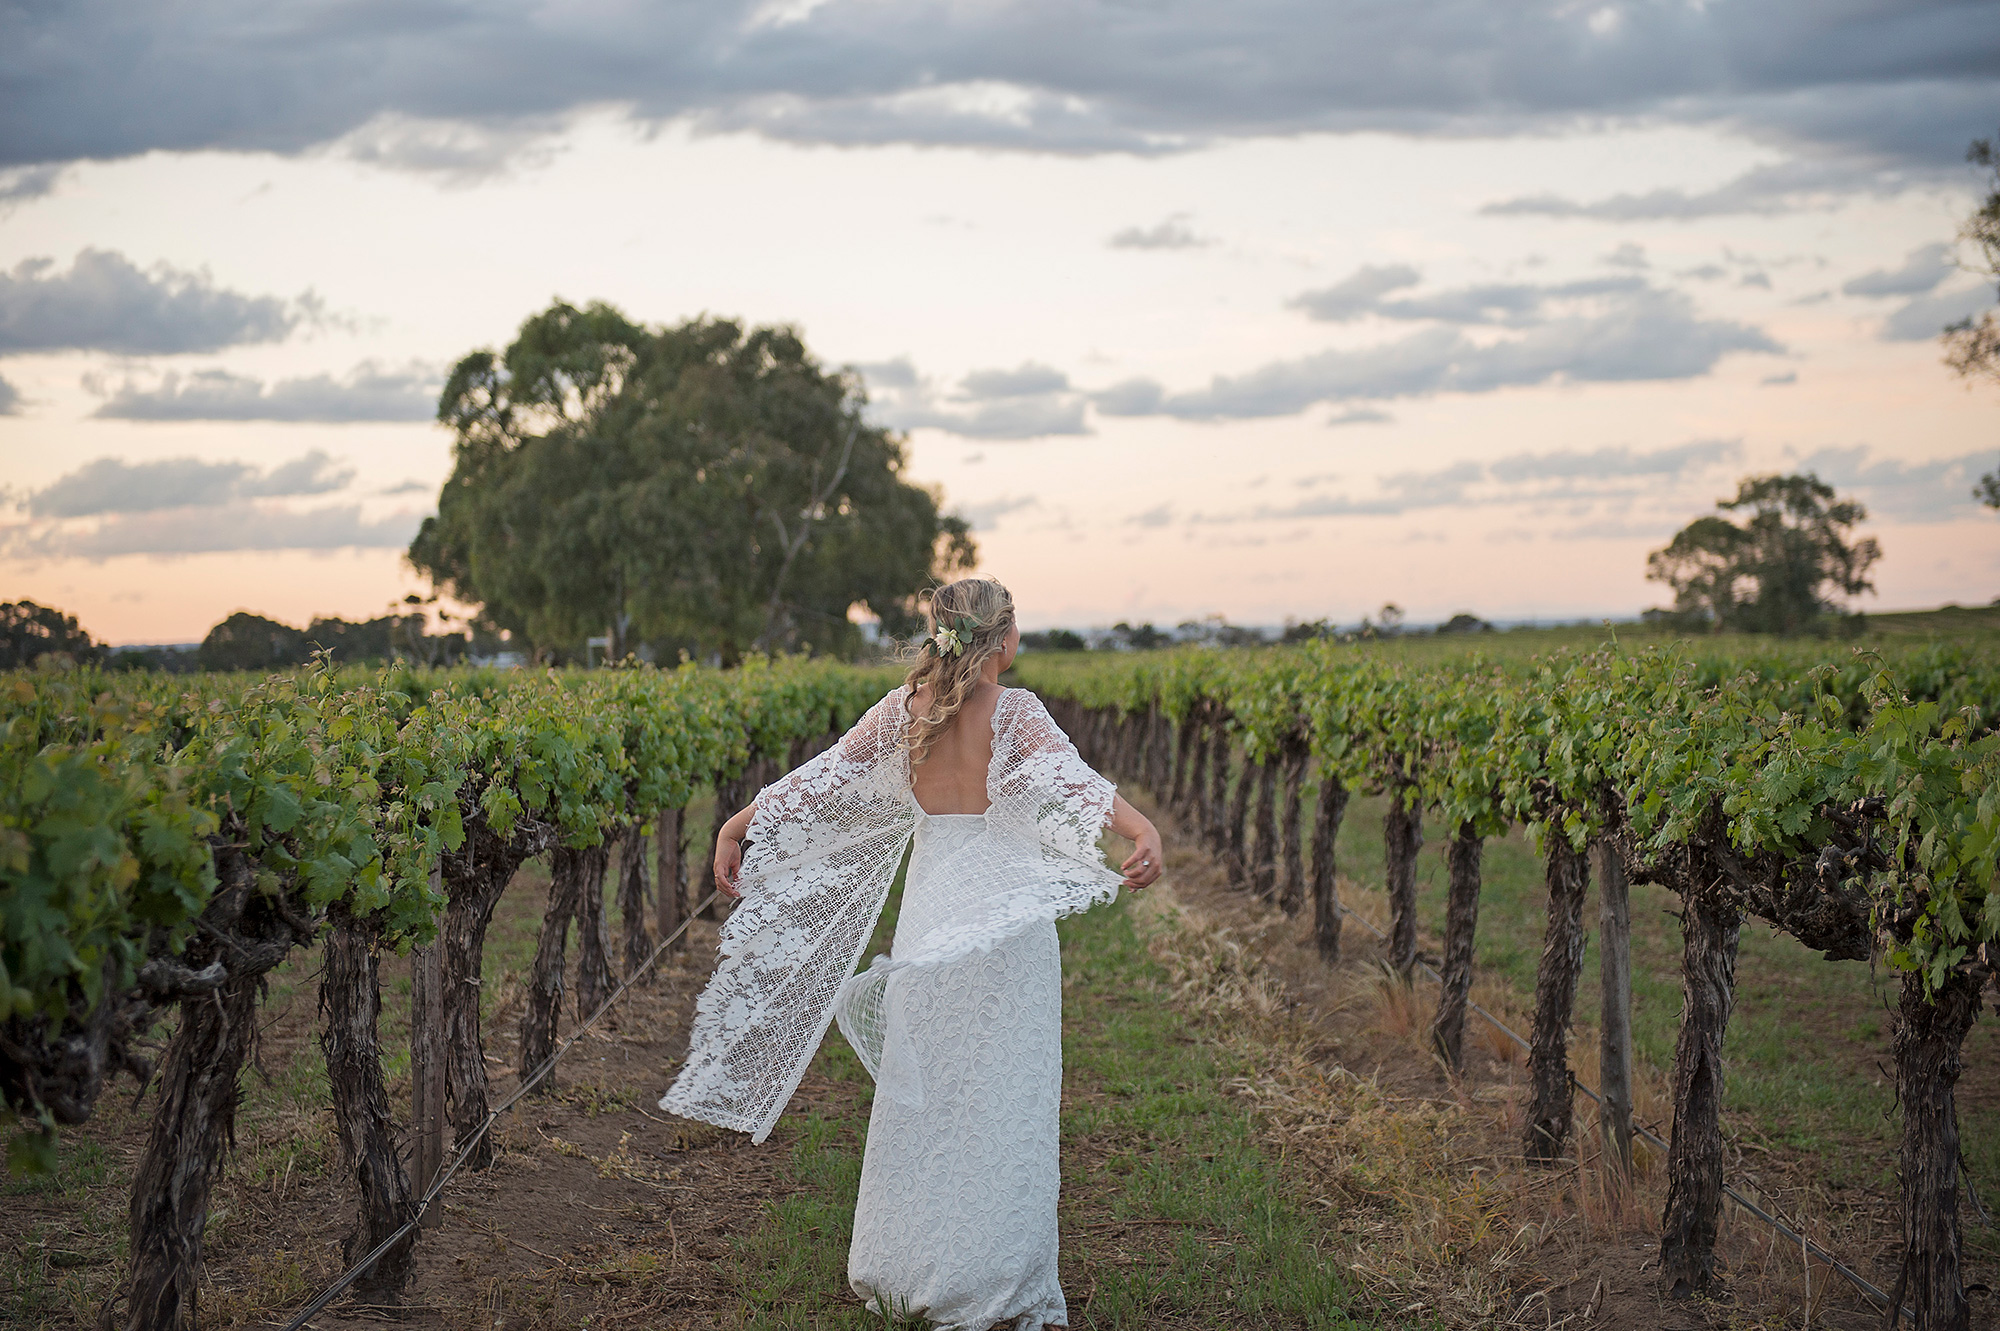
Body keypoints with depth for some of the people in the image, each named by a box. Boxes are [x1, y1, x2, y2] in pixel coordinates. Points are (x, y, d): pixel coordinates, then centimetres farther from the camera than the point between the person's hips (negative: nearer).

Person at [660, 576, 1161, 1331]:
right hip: (1007, 913, -4)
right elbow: (1073, 781, -27)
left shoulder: (904, 709, 3)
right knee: (1001, 1091, 0)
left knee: (920, 1082, 12)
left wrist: (737, 827, 7)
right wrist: (1143, 831, -40)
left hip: (930, 902, 4)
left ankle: (900, 1267, 20)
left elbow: (820, 779, 3)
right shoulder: (1014, 713, -9)